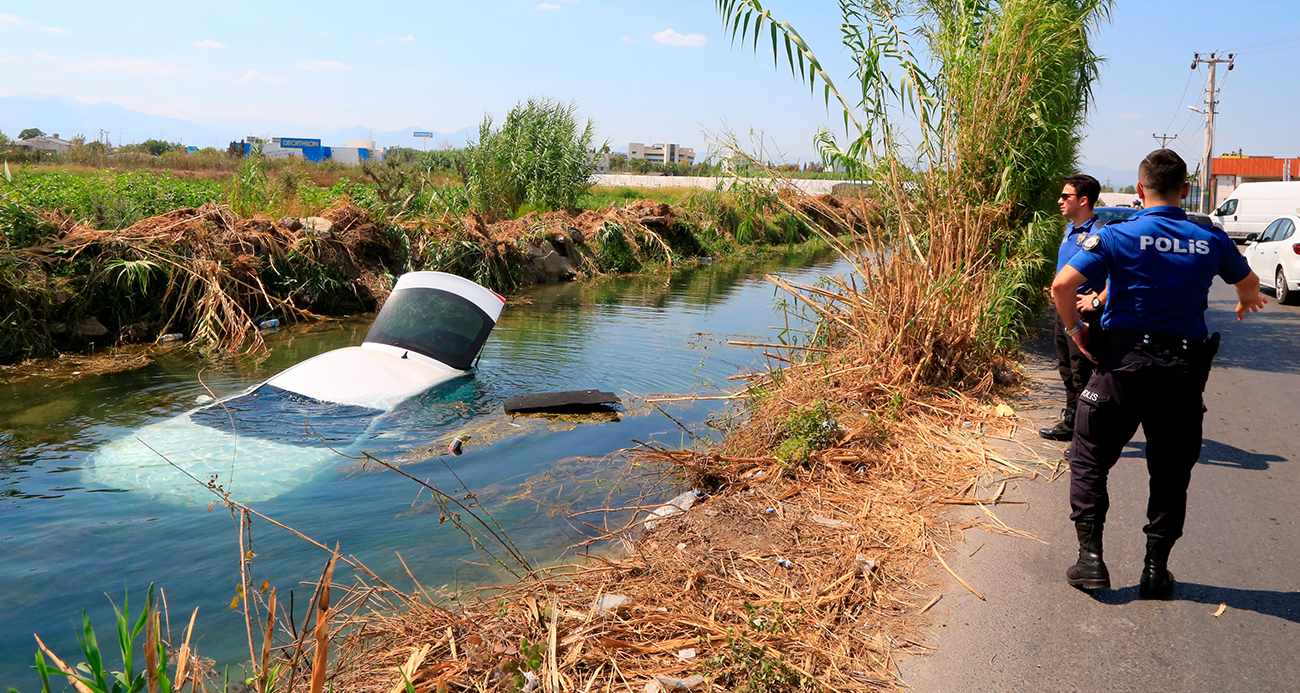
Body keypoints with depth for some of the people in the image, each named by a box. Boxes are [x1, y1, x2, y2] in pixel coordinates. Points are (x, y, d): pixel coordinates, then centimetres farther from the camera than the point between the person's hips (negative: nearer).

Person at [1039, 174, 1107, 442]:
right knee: (1066, 369, 17)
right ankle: (1070, 421, 29)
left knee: (1080, 373, -4)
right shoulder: (1070, 228, 11)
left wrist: (1097, 301, -22)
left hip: (1083, 312, -10)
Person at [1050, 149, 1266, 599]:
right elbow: (1248, 283, 24)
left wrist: (1076, 329, -1)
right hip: (1184, 370, 3)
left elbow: (1062, 284, -18)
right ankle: (1156, 570, 18)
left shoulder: (1118, 236, -8)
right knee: (1171, 472, 14)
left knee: (1089, 460, 11)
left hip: (1123, 363, -3)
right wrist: (1246, 302, 47)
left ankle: (1091, 558, 8)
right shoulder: (1211, 241, 4)